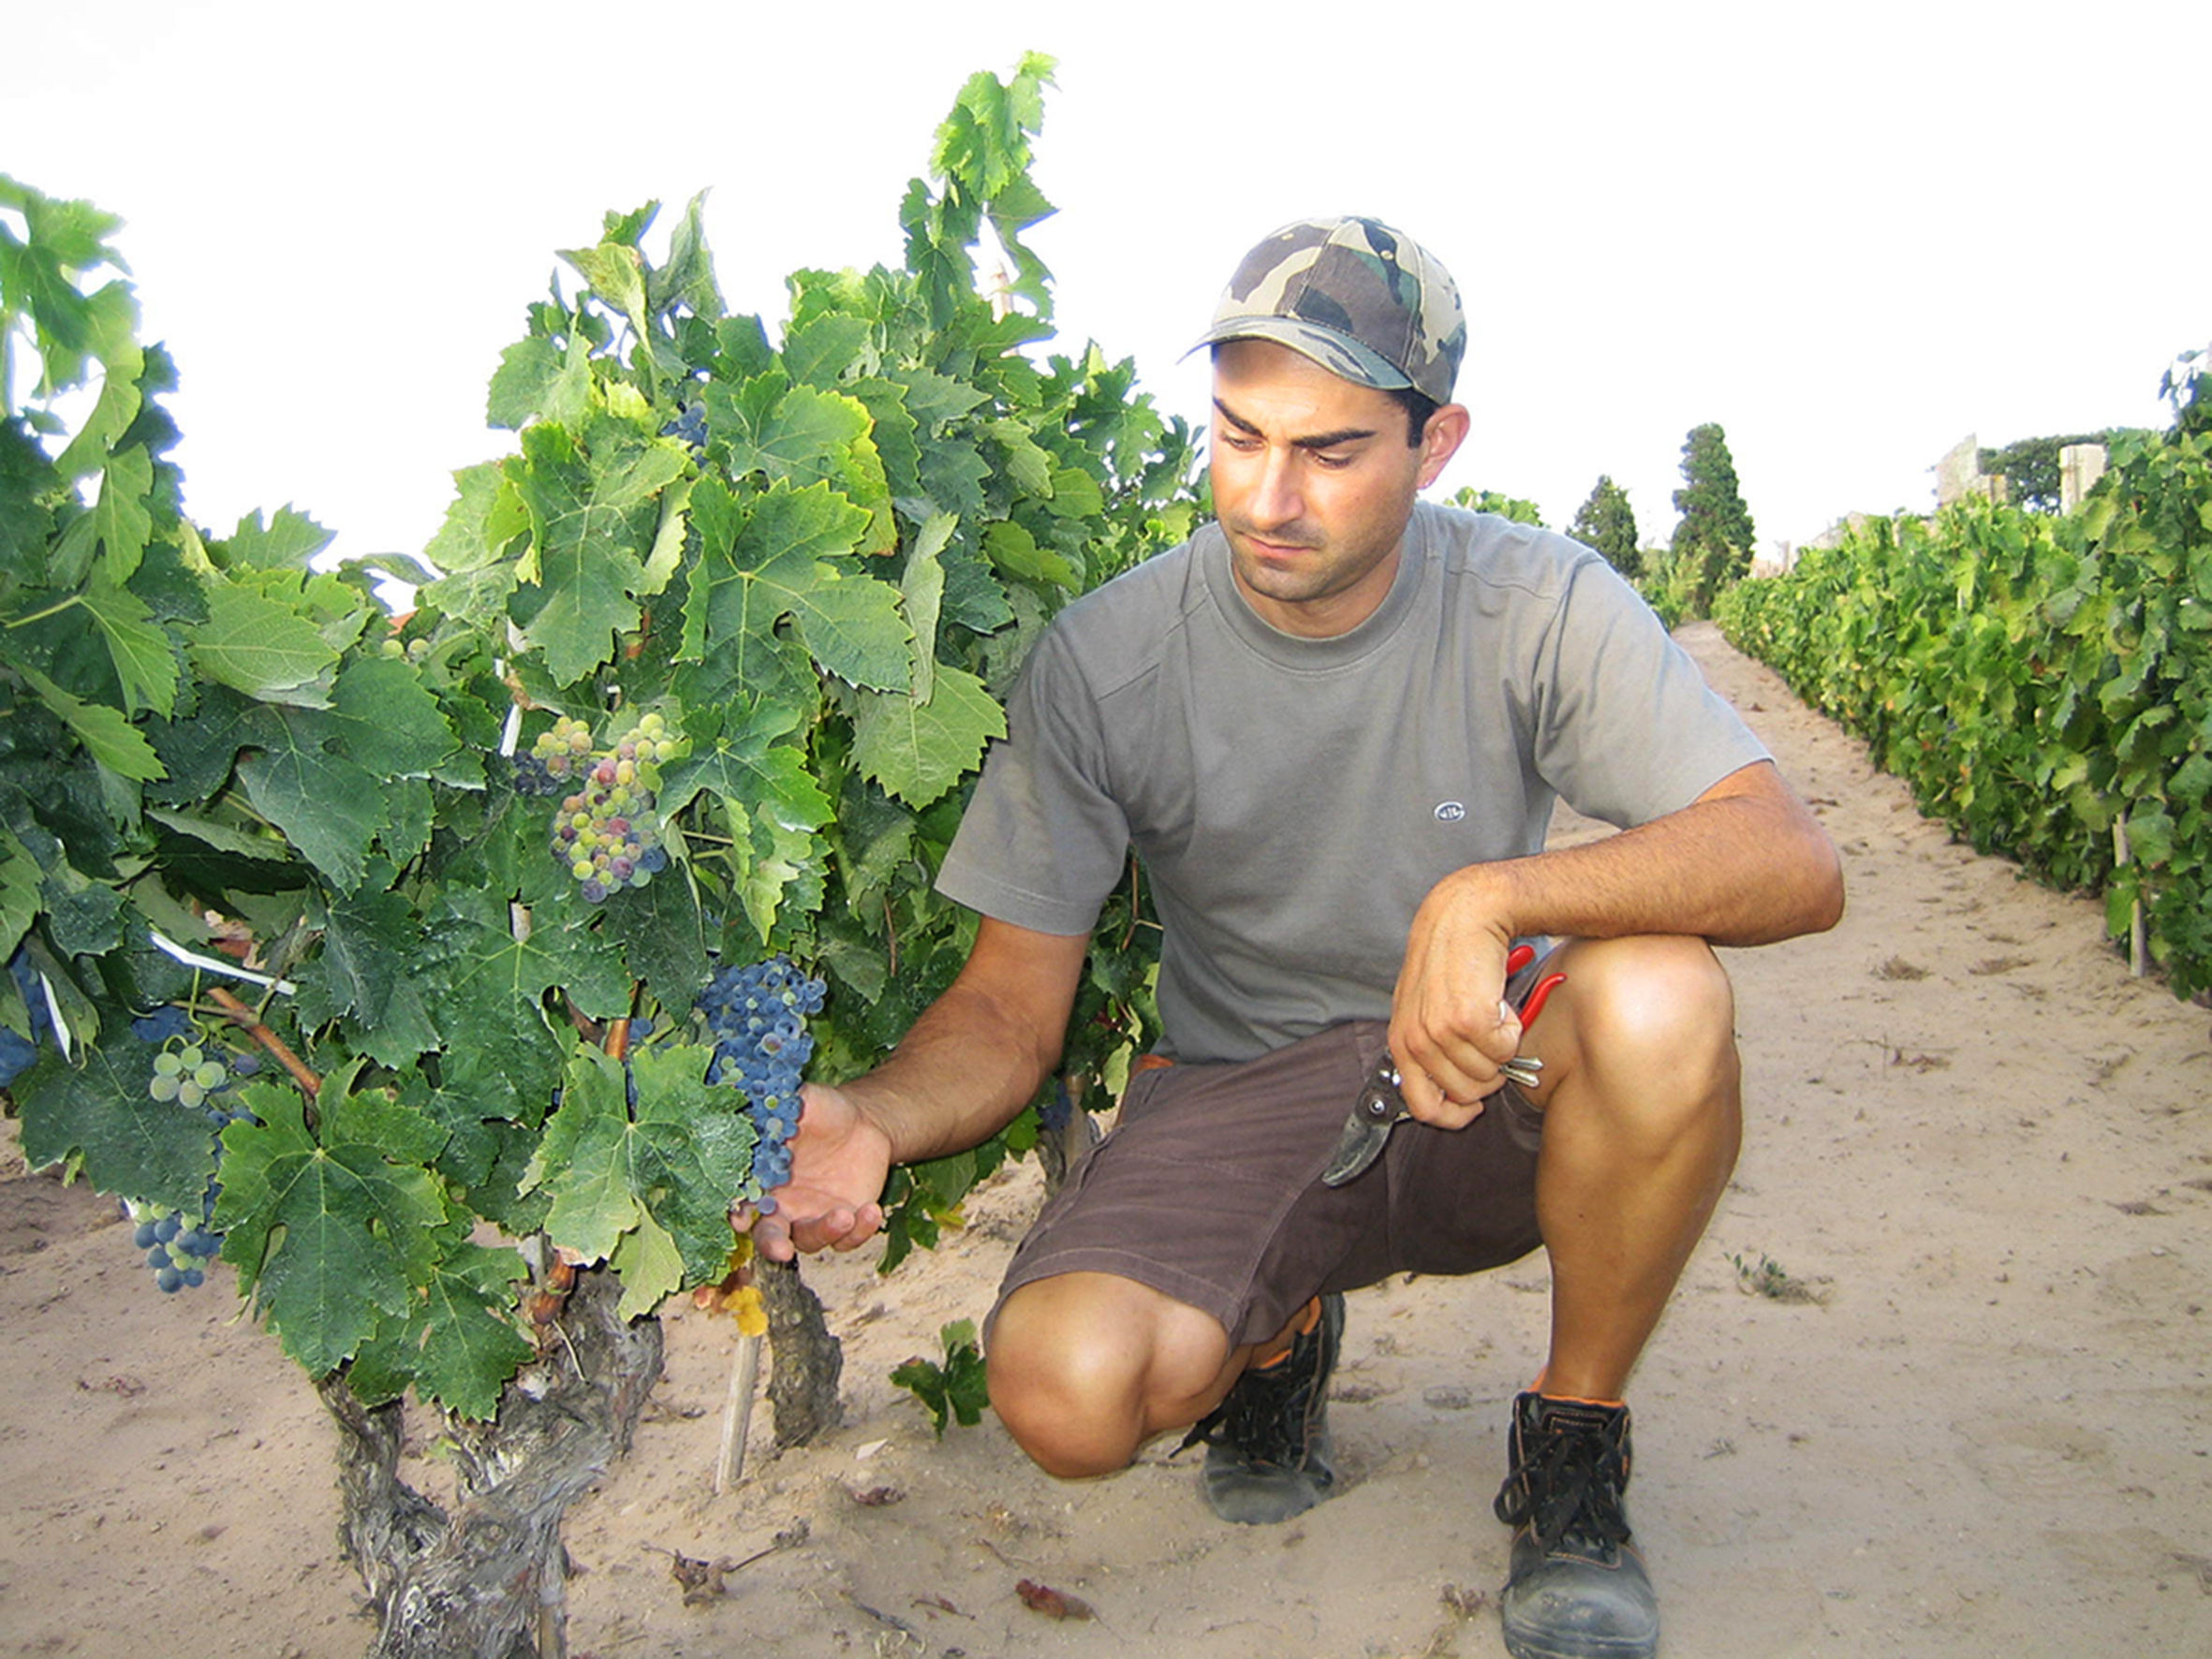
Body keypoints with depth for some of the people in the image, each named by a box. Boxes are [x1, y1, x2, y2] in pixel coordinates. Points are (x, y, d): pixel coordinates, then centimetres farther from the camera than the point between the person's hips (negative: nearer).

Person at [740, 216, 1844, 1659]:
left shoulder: (1540, 606, -11)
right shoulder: (1103, 660, -11)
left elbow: (1797, 864, -21)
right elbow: (1010, 1010, -9)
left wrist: (1491, 898, -36)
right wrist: (875, 1122, -31)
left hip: (1484, 1082, 1)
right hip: (1241, 1099, 0)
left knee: (1660, 999, -33)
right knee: (1066, 1391, -28)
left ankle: (1575, 1446, -4)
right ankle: (1279, 1334, 11)